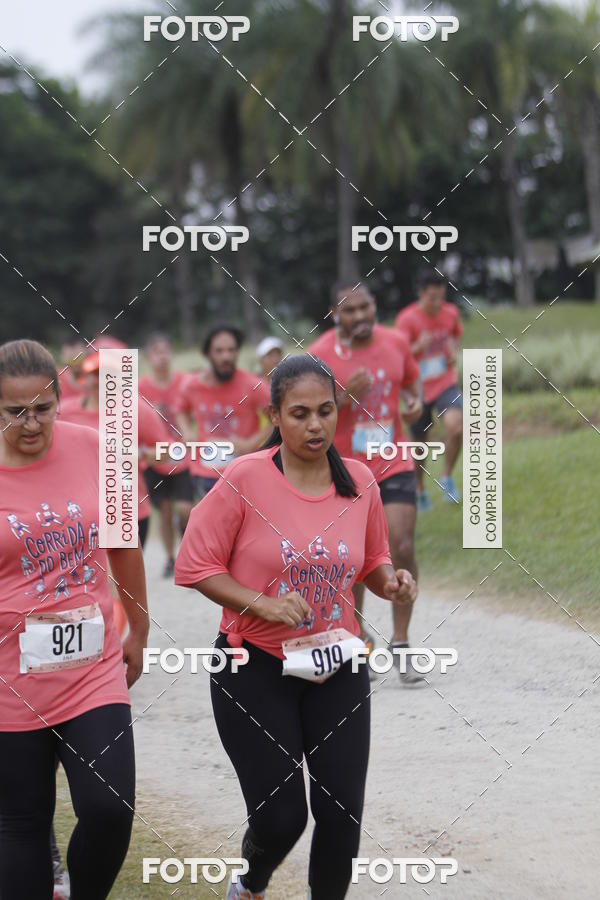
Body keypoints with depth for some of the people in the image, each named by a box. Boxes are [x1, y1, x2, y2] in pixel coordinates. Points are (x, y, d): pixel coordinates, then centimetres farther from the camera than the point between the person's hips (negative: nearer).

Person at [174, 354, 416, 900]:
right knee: (281, 817, -4)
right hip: (256, 669, -3)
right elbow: (195, 566, -8)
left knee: (342, 814, -1)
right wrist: (263, 604, -20)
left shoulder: (360, 481, 0)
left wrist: (392, 581, -8)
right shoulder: (245, 479, -12)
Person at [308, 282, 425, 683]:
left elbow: (412, 379, 19)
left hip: (394, 465, 1)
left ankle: (400, 643, -1)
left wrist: (415, 401, -4)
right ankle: (358, 635, 29)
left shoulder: (396, 342, 0)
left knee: (402, 548, -12)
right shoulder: (321, 354, -10)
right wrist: (345, 396, -25)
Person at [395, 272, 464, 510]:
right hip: (419, 388, -2)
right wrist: (418, 346, -40)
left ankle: (447, 477, -5)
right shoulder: (407, 319, -15)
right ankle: (420, 490, 33)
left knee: (455, 426, -26)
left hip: (446, 384, 2)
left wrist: (454, 352, 1)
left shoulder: (450, 313, -2)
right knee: (420, 441, 8)